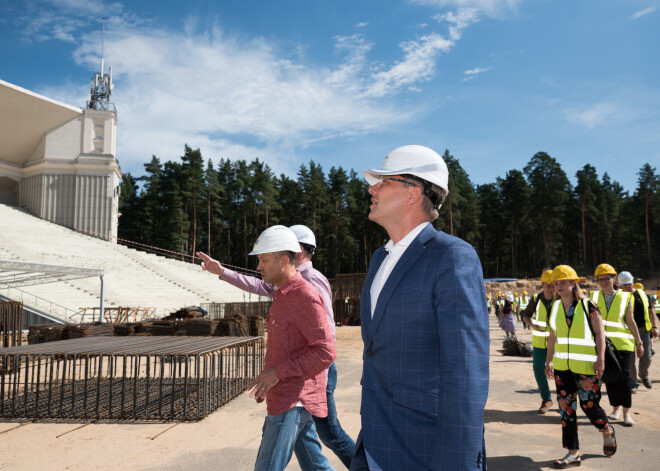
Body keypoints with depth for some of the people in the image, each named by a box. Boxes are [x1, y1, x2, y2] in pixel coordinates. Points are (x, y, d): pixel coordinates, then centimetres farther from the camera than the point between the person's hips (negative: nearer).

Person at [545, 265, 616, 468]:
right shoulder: (555, 308, 7)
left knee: (589, 405, 1)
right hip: (562, 367, 5)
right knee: (566, 408, 5)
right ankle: (573, 453, 15)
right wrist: (549, 361, 14)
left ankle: (607, 431, 35)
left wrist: (600, 358, -14)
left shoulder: (587, 306, -6)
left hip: (585, 366, -5)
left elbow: (600, 333, -6)